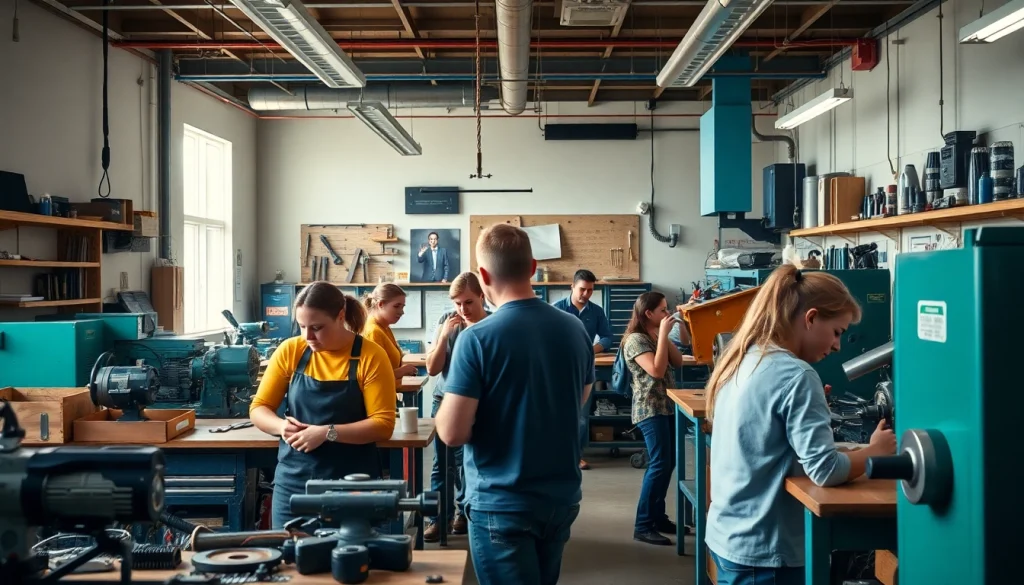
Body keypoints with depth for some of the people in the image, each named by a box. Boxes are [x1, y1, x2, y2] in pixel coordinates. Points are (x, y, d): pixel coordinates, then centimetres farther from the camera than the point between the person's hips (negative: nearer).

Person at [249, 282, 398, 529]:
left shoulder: (371, 356, -8)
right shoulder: (290, 351, 1)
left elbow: (383, 424, -12)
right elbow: (258, 409, 7)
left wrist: (327, 433, -22)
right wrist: (281, 425, -14)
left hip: (351, 485, -3)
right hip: (293, 481, 3)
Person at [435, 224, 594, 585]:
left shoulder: (477, 338, -18)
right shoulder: (575, 330, 0)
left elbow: (452, 433, -19)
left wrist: (448, 399, 1)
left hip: (502, 502, -6)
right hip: (562, 496, 6)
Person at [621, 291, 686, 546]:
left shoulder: (656, 337, 14)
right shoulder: (636, 340, -14)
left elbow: (678, 362, 9)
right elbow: (657, 370, -24)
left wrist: (665, 336, 0)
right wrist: (663, 334, -20)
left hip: (666, 406, 10)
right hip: (650, 409, -10)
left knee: (667, 463, 12)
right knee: (659, 464, -13)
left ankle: (658, 516, 22)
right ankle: (643, 525, -8)